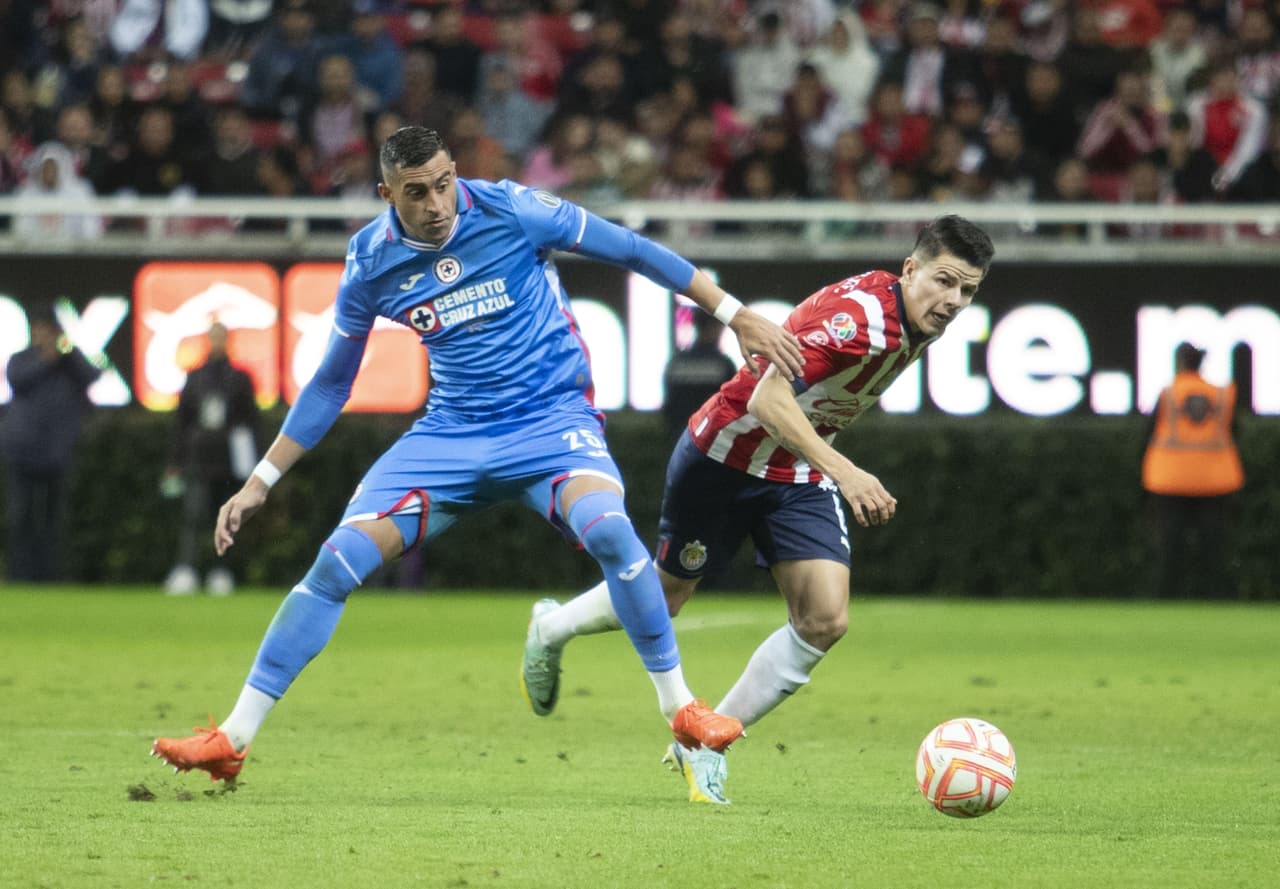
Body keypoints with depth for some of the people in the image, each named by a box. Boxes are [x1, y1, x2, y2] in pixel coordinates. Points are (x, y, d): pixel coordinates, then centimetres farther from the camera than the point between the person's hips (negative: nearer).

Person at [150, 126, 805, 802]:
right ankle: (232, 740, -2)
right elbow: (330, 384, 11)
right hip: (451, 434, 3)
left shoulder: (510, 211, -12)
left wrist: (737, 316, -1)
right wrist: (261, 481, 9)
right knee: (337, 561, -10)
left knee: (608, 530, -33)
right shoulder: (371, 262, -2)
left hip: (552, 416, -3)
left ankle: (679, 707, -15)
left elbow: (631, 250, -2)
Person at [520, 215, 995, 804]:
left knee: (825, 622, -10)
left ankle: (703, 744, 5)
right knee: (662, 598, 13)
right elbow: (770, 397, -44)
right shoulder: (855, 313, -33)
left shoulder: (921, 325, -4)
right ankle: (552, 628, 46)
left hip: (802, 478, 7)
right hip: (725, 459, -7)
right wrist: (845, 472, -53)